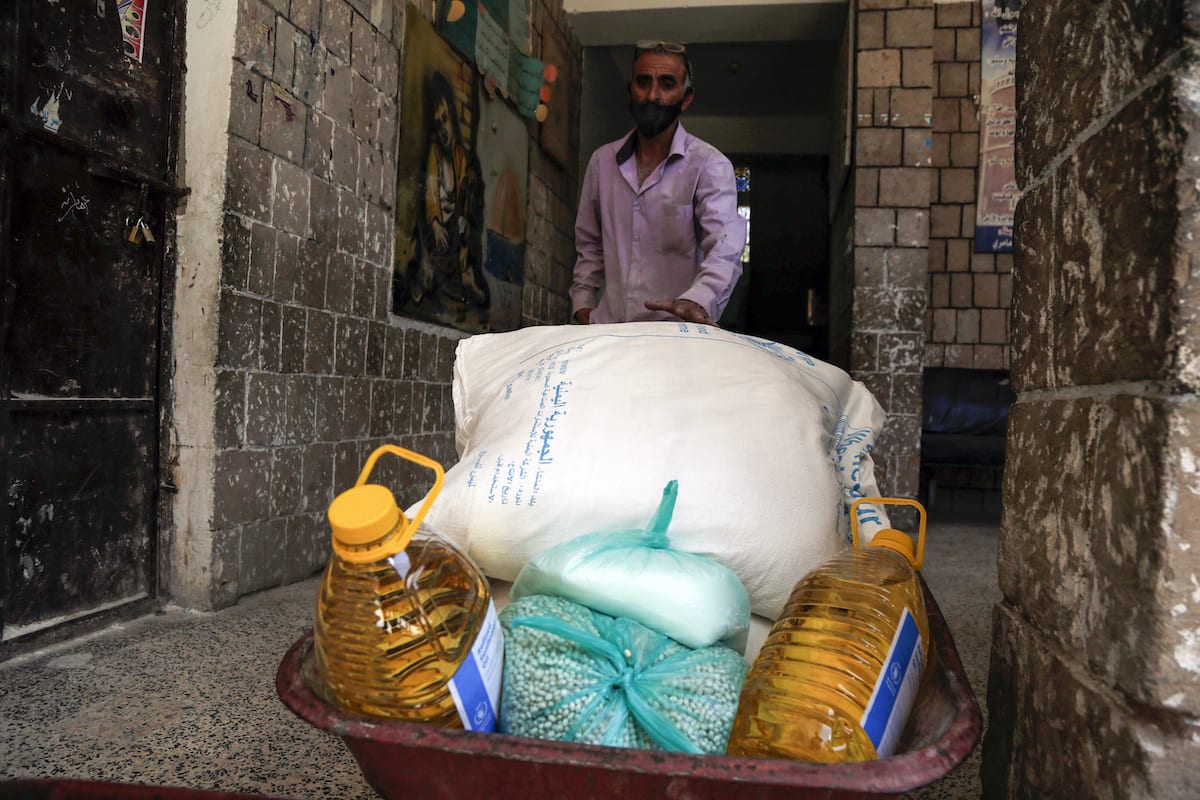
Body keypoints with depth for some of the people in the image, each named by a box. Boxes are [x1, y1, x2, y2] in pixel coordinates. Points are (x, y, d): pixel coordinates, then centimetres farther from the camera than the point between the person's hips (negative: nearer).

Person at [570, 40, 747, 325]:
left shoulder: (709, 165, -2)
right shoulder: (602, 160, 14)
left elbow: (725, 247, -17)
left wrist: (697, 300, -36)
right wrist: (582, 301, 12)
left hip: (677, 331, -3)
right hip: (608, 328, 3)